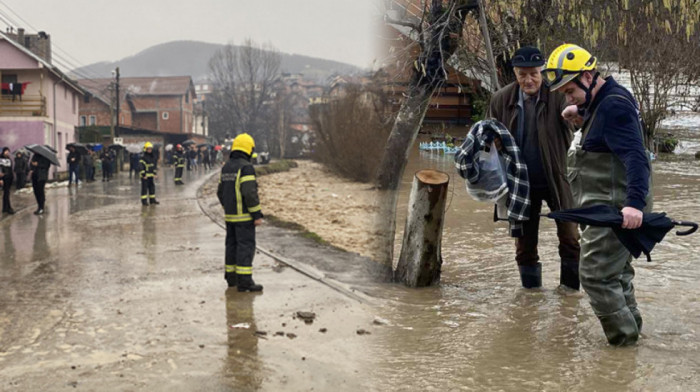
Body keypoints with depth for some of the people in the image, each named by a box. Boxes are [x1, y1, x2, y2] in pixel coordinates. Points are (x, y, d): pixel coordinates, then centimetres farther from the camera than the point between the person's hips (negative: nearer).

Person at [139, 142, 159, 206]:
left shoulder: (153, 158, 12)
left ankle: (152, 199, 20)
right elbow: (141, 167, -14)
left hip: (151, 176, 7)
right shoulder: (143, 158, -11)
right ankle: (144, 200, 0)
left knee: (152, 187, 11)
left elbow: (155, 166, 18)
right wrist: (143, 175, -18)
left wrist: (155, 173, 9)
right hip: (145, 176, -7)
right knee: (144, 188, -3)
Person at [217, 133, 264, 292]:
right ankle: (244, 280, -8)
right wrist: (257, 215, -17)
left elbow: (220, 192, 16)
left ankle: (231, 277, 23)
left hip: (230, 215, 8)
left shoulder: (226, 167, 10)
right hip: (244, 215, -8)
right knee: (246, 246, -6)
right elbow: (250, 193, -22)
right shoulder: (246, 167, -16)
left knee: (232, 244, 15)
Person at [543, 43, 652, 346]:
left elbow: (636, 156, -29)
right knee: (617, 273, 19)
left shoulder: (614, 106, -19)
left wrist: (635, 202, -41)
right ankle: (630, 328, 29)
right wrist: (581, 114, 16)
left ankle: (623, 338, 3)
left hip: (614, 209, -11)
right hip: (607, 208, 11)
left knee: (597, 276, -7)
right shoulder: (600, 102, 12)